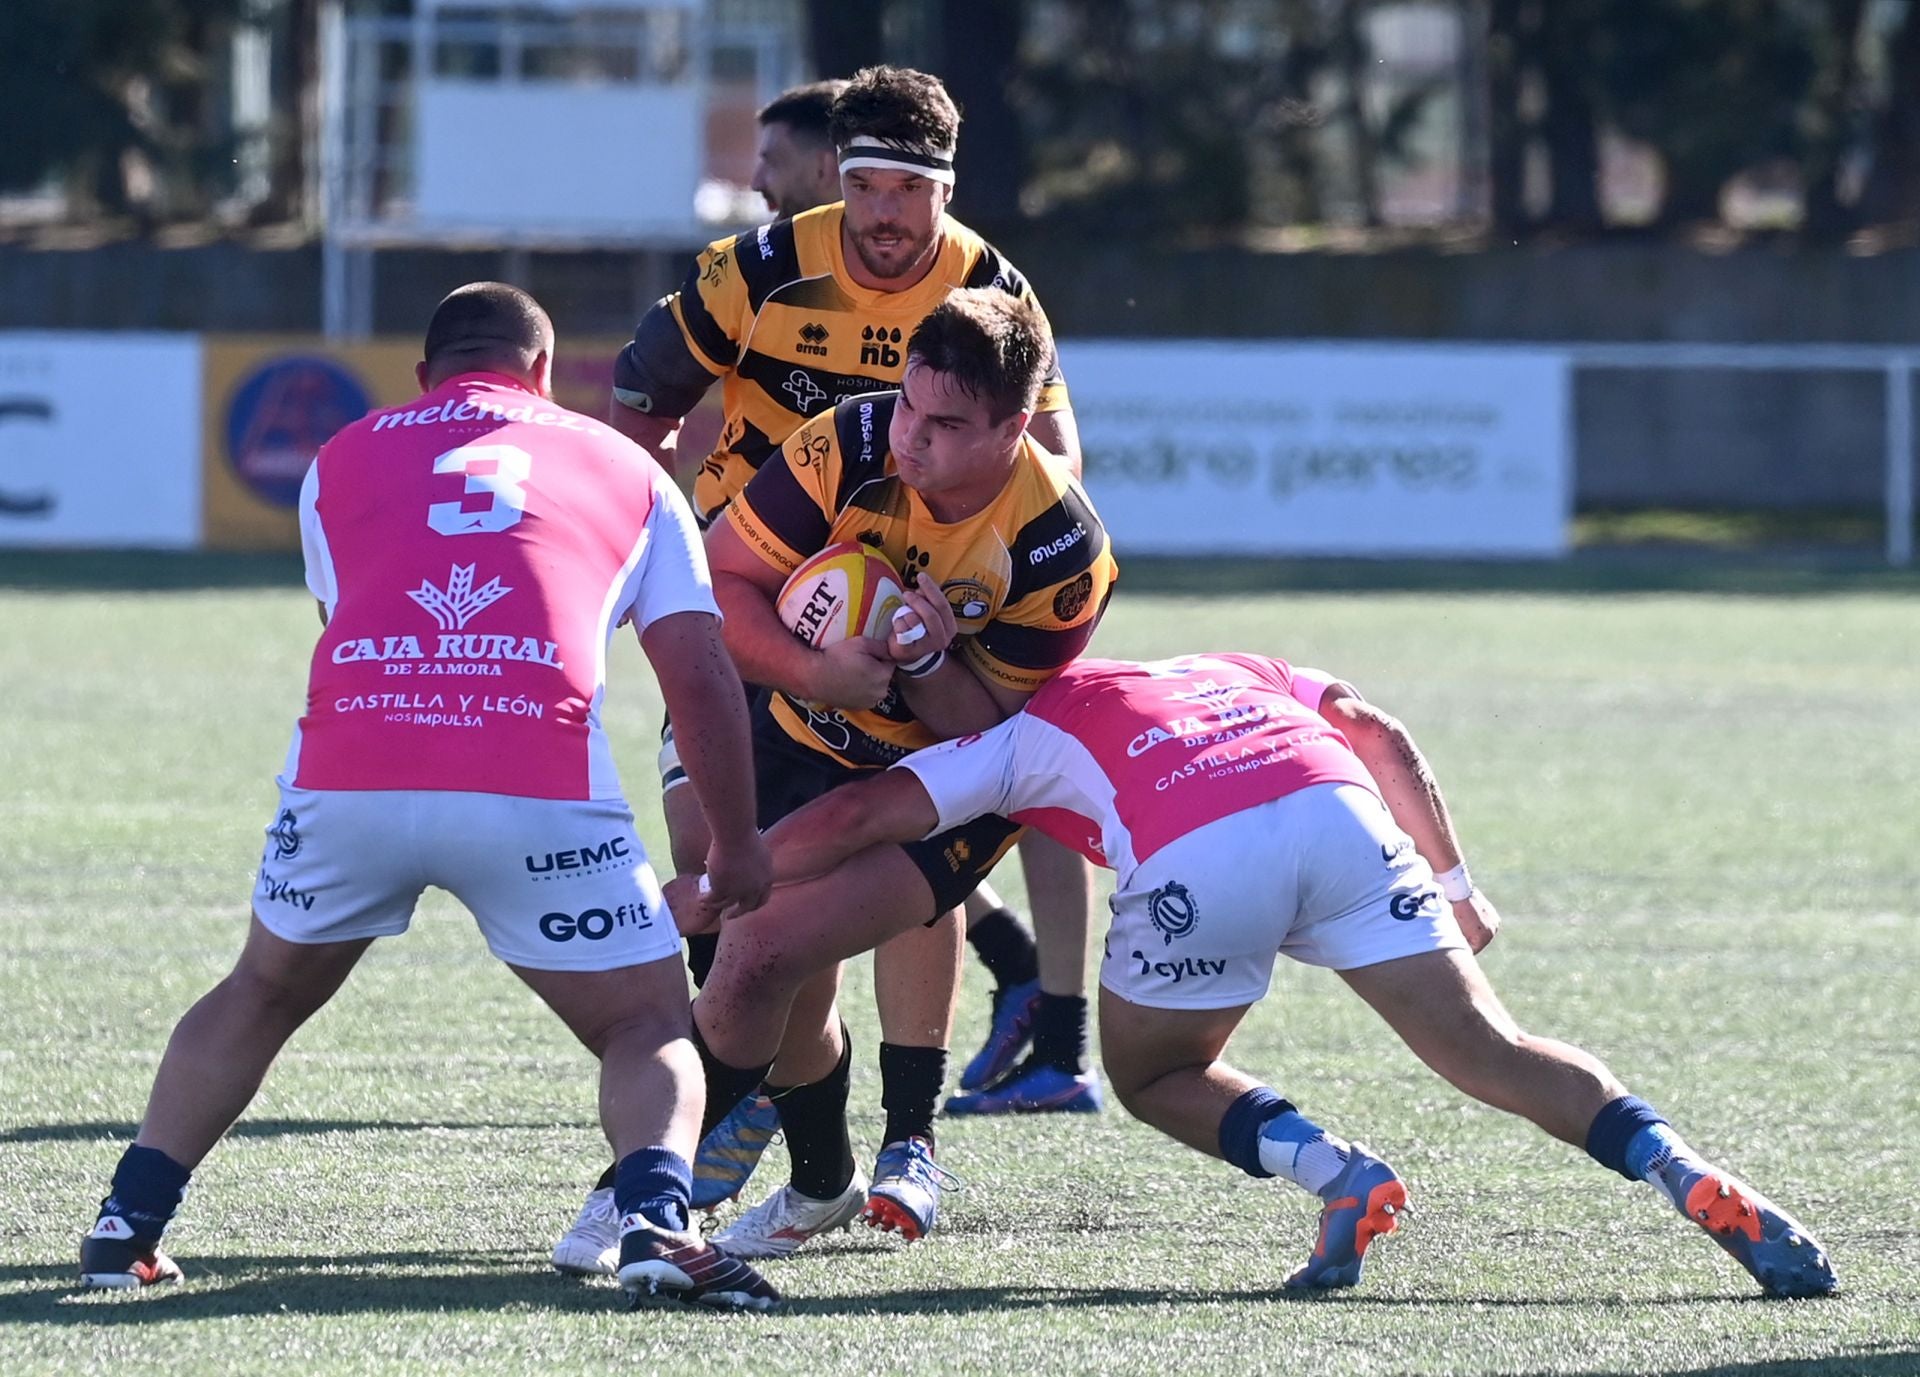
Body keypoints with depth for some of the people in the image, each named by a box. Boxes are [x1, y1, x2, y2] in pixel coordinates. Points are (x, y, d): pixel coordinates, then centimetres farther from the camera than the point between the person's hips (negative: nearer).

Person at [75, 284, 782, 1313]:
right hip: (539, 789, -2)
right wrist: (735, 850, 28)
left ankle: (127, 1225, 22)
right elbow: (702, 682, 19)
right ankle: (655, 1216, -15)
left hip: (347, 776, 2)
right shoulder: (624, 468, 23)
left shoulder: (339, 461, 26)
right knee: (650, 1028, 13)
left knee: (261, 996, 29)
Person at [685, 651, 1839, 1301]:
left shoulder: (1024, 731, 30)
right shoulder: (1234, 670, 41)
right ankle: (1687, 1176, -14)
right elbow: (1384, 739, 27)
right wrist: (1455, 887, 28)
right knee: (1493, 1055, 6)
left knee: (1157, 1077, 22)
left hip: (1194, 860, -3)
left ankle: (1341, 1177, -2)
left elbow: (856, 819, 20)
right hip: (1337, 814, 3)